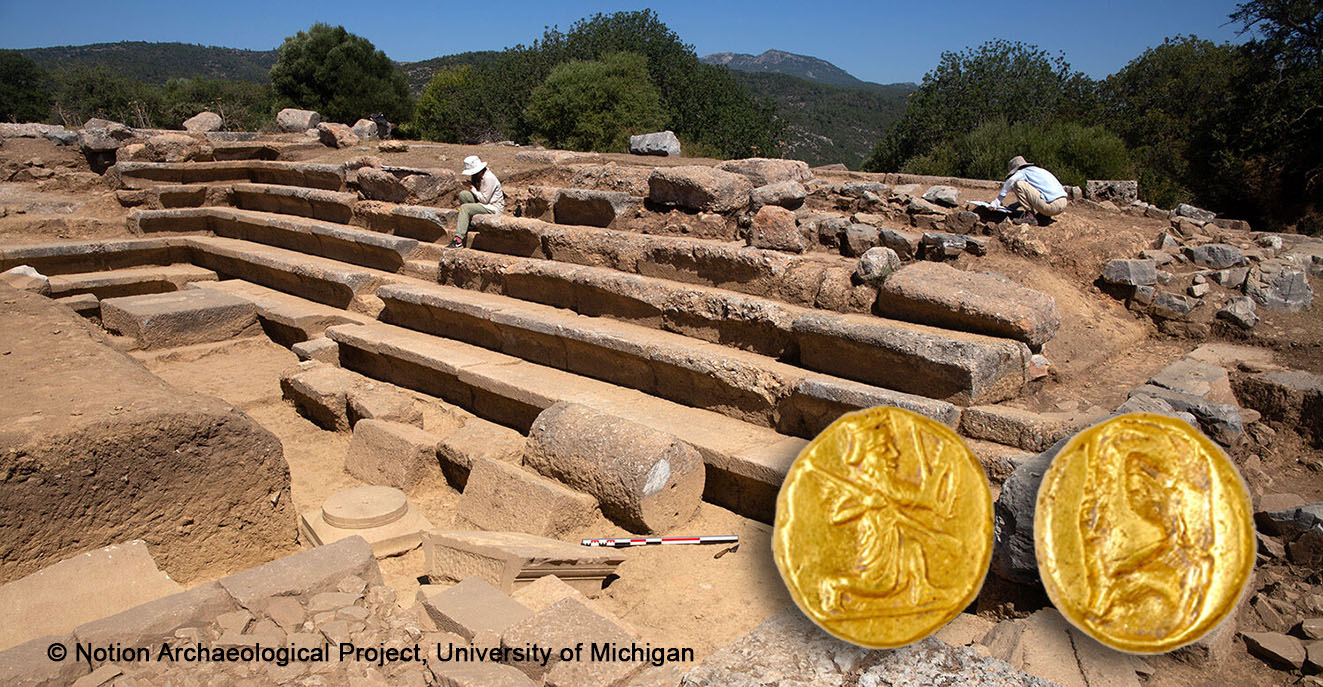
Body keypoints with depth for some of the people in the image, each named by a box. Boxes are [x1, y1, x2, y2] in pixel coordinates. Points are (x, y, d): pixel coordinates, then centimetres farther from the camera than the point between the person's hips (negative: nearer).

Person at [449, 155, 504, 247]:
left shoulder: (489, 178, -20)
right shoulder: (476, 177, 8)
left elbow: (484, 200, -20)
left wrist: (473, 188, -12)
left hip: (494, 208, -9)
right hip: (483, 204, 9)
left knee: (465, 208, -23)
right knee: (463, 194, -5)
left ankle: (459, 239, -27)